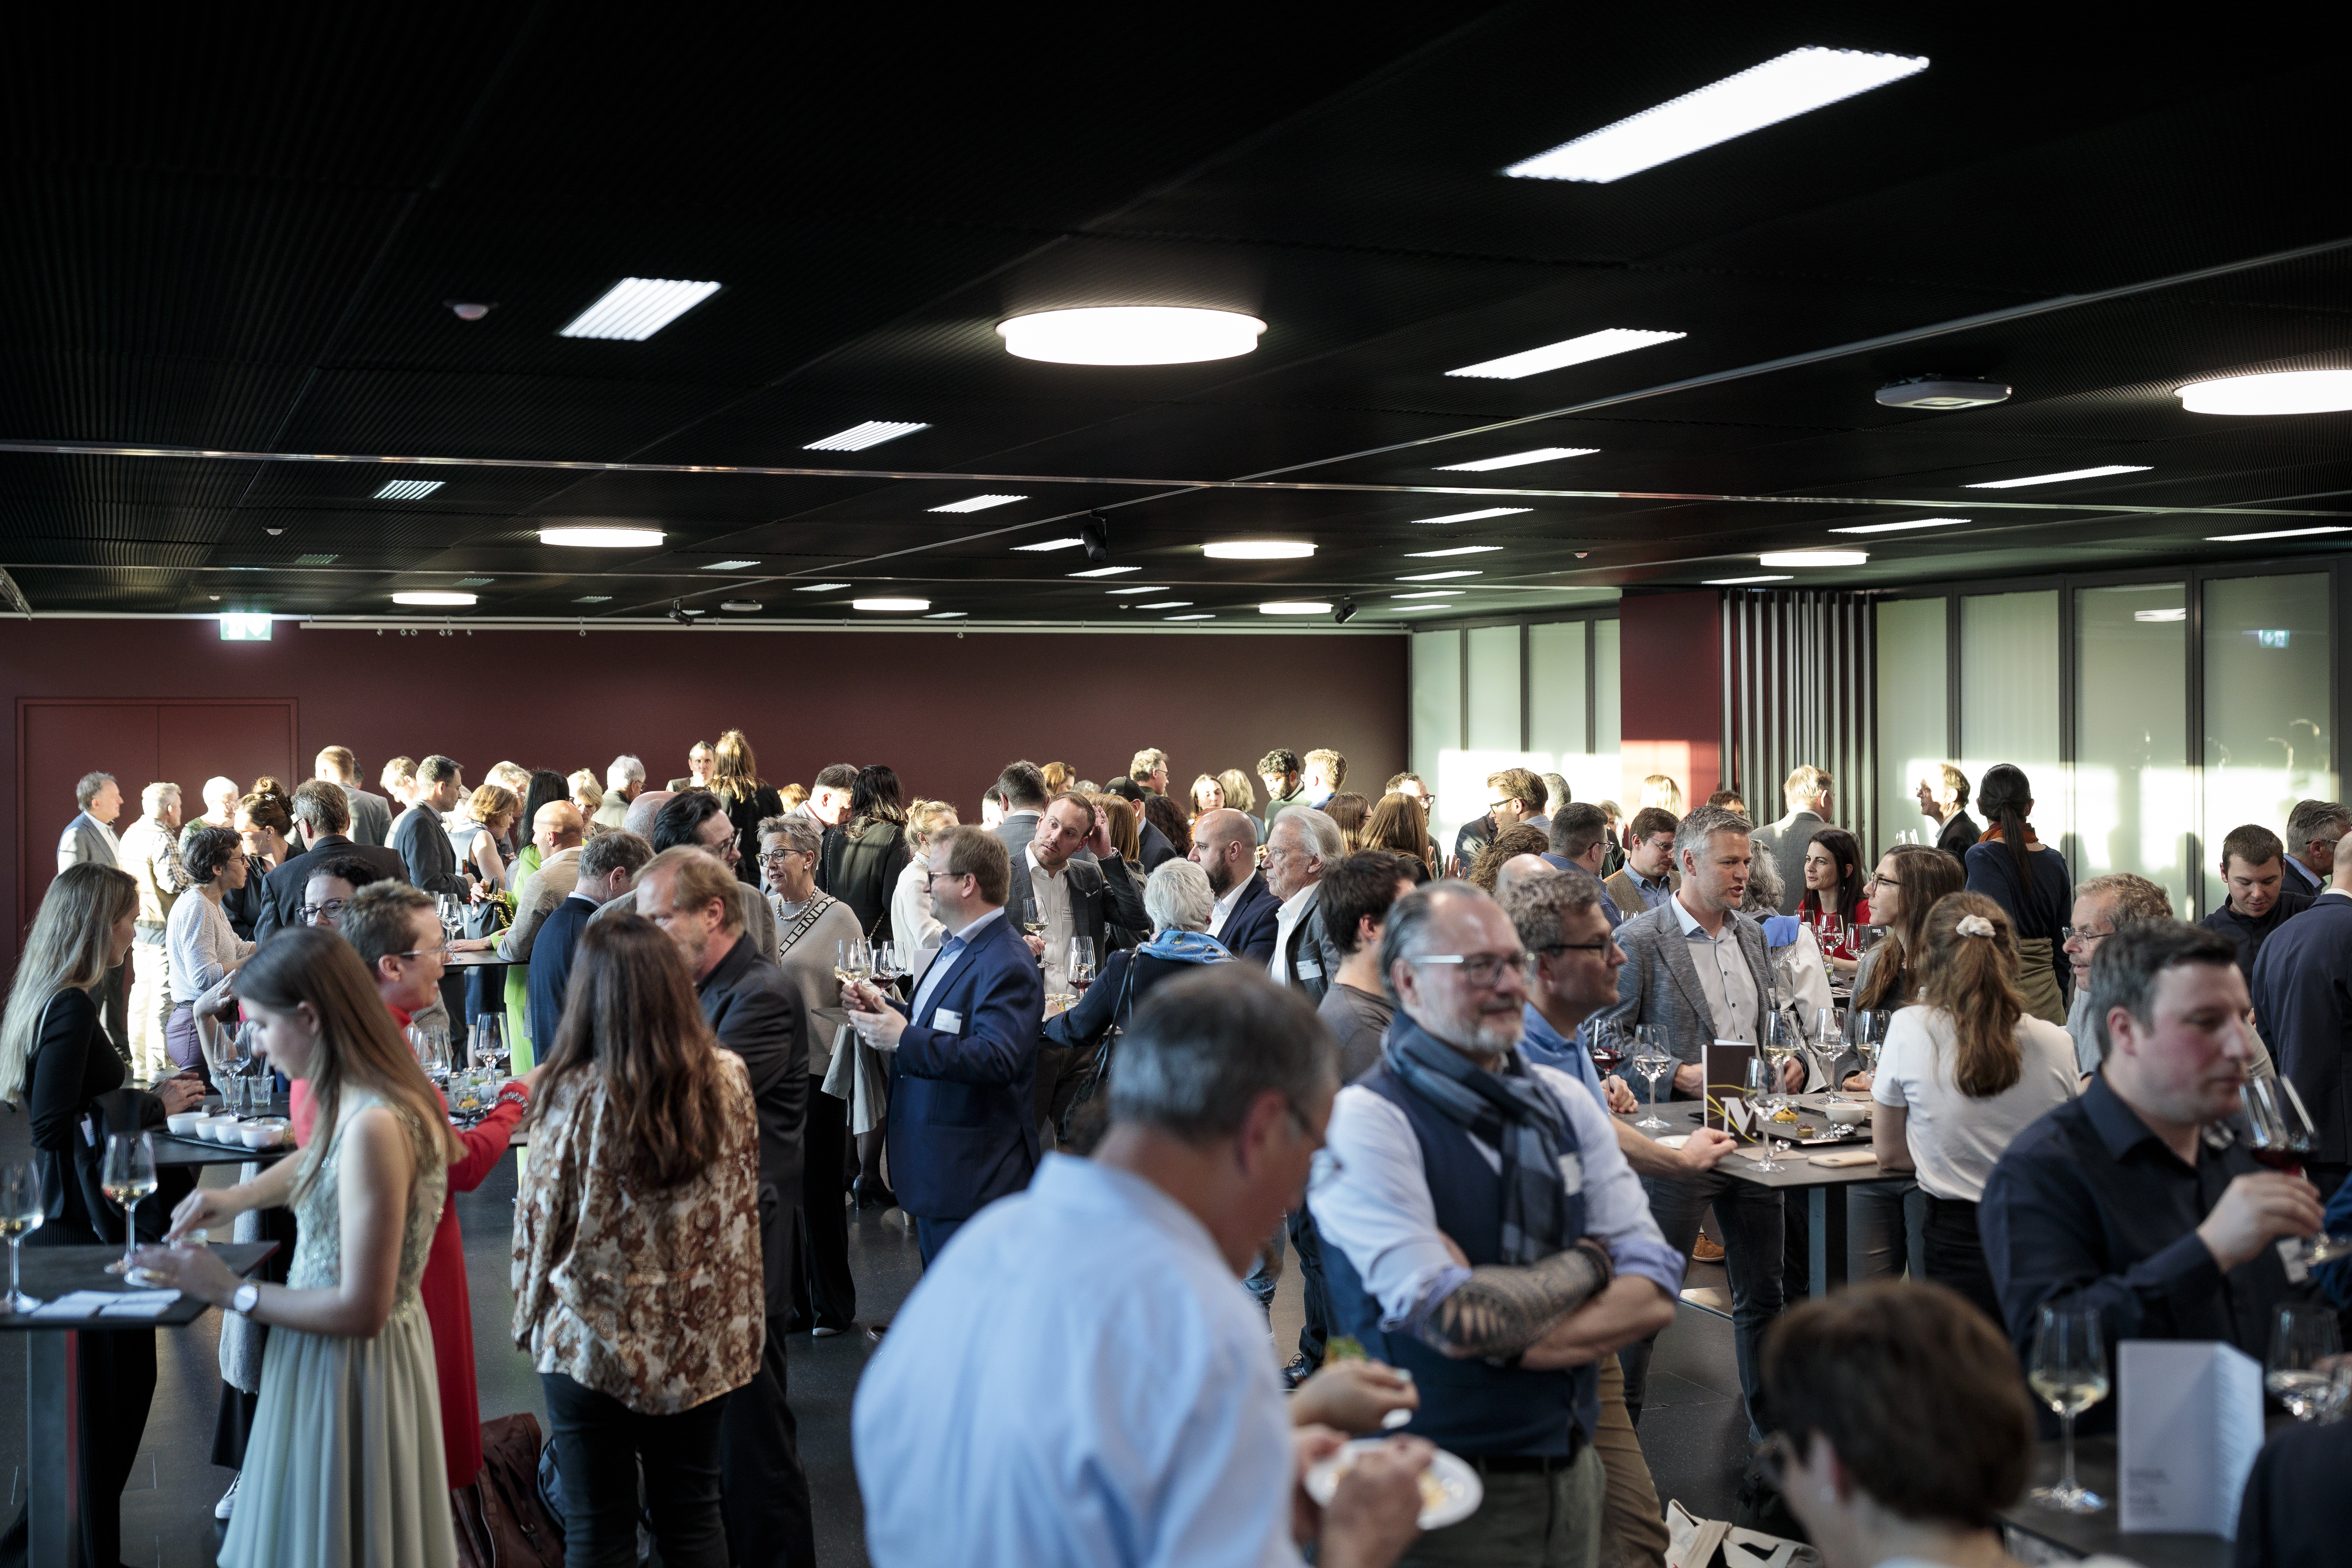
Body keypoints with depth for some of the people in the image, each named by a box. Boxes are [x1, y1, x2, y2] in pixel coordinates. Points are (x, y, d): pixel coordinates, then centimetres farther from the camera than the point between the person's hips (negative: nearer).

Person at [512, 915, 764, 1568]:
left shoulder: (576, 1095, -18)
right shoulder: (729, 1079, -6)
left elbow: (541, 1220, -8)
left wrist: (530, 1318, 8)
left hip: (596, 1338, -3)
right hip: (702, 1340, 4)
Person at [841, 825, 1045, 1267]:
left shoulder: (1007, 965, -20)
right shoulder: (957, 947, 15)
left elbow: (997, 1059, -32)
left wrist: (904, 1040, -29)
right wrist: (885, 1009, 7)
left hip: (973, 1177, -11)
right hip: (935, 1166, 11)